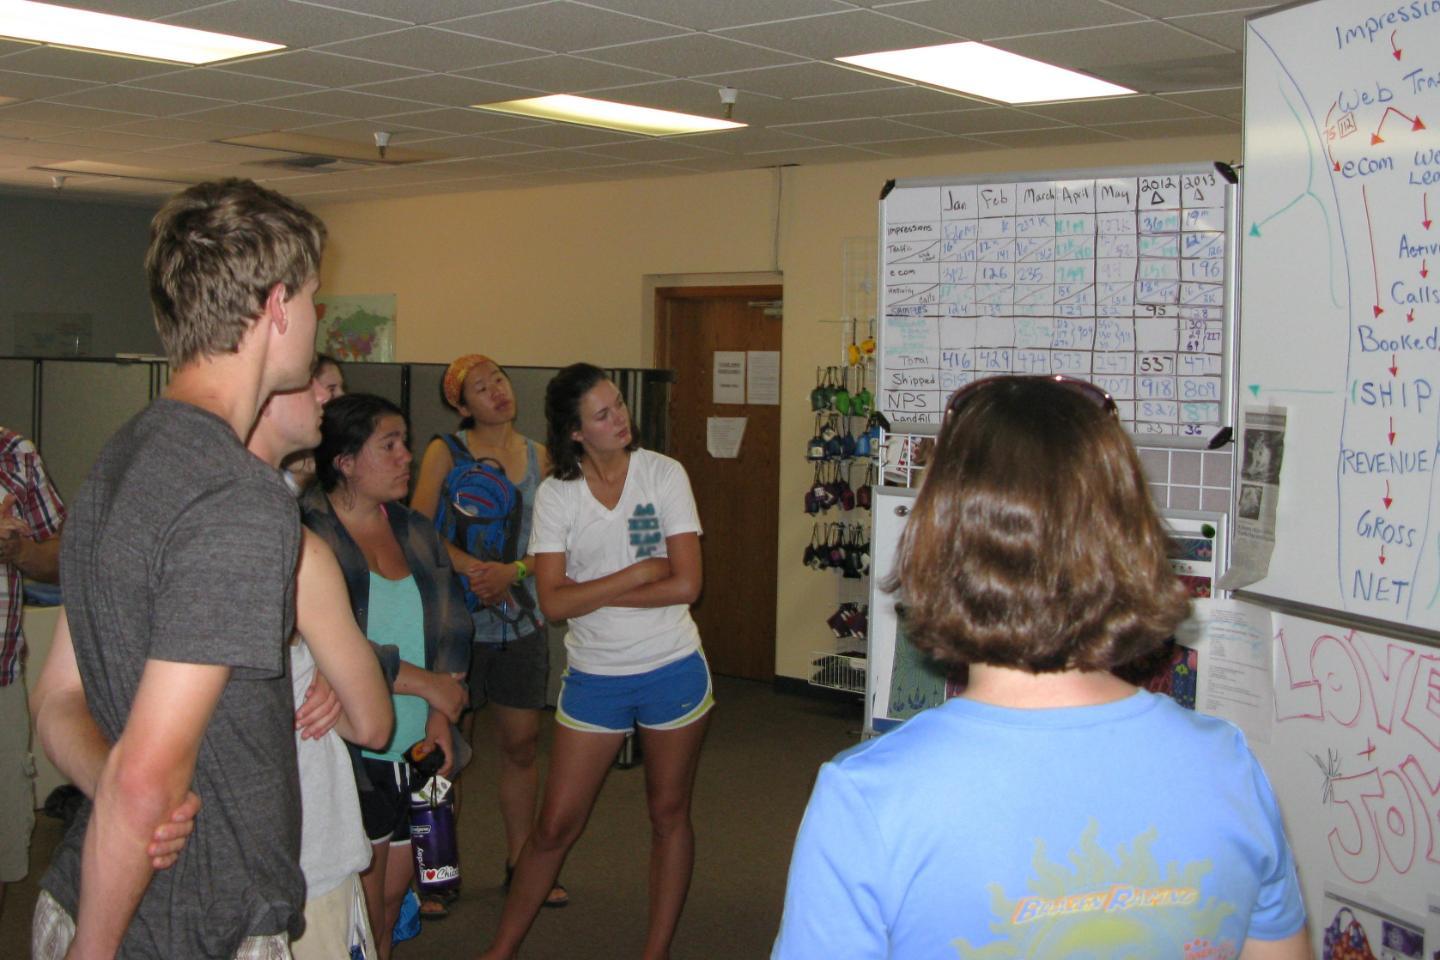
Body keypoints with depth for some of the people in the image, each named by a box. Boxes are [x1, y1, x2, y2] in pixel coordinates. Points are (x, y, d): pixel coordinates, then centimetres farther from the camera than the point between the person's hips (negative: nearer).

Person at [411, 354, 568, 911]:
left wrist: (512, 571, -13)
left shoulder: (539, 457, 7)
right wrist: (473, 568, -23)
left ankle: (520, 864, 24)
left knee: (521, 744, 10)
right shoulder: (446, 452, -3)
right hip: (457, 616, -4)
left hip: (521, 619, 4)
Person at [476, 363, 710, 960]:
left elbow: (686, 584, -14)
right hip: (594, 678, 1)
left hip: (673, 670, 0)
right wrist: (637, 574, -17)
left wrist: (594, 592, -13)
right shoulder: (555, 495, -5)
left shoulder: (663, 474, -7)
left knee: (669, 815, 12)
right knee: (555, 825, 6)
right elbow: (553, 602, -13)